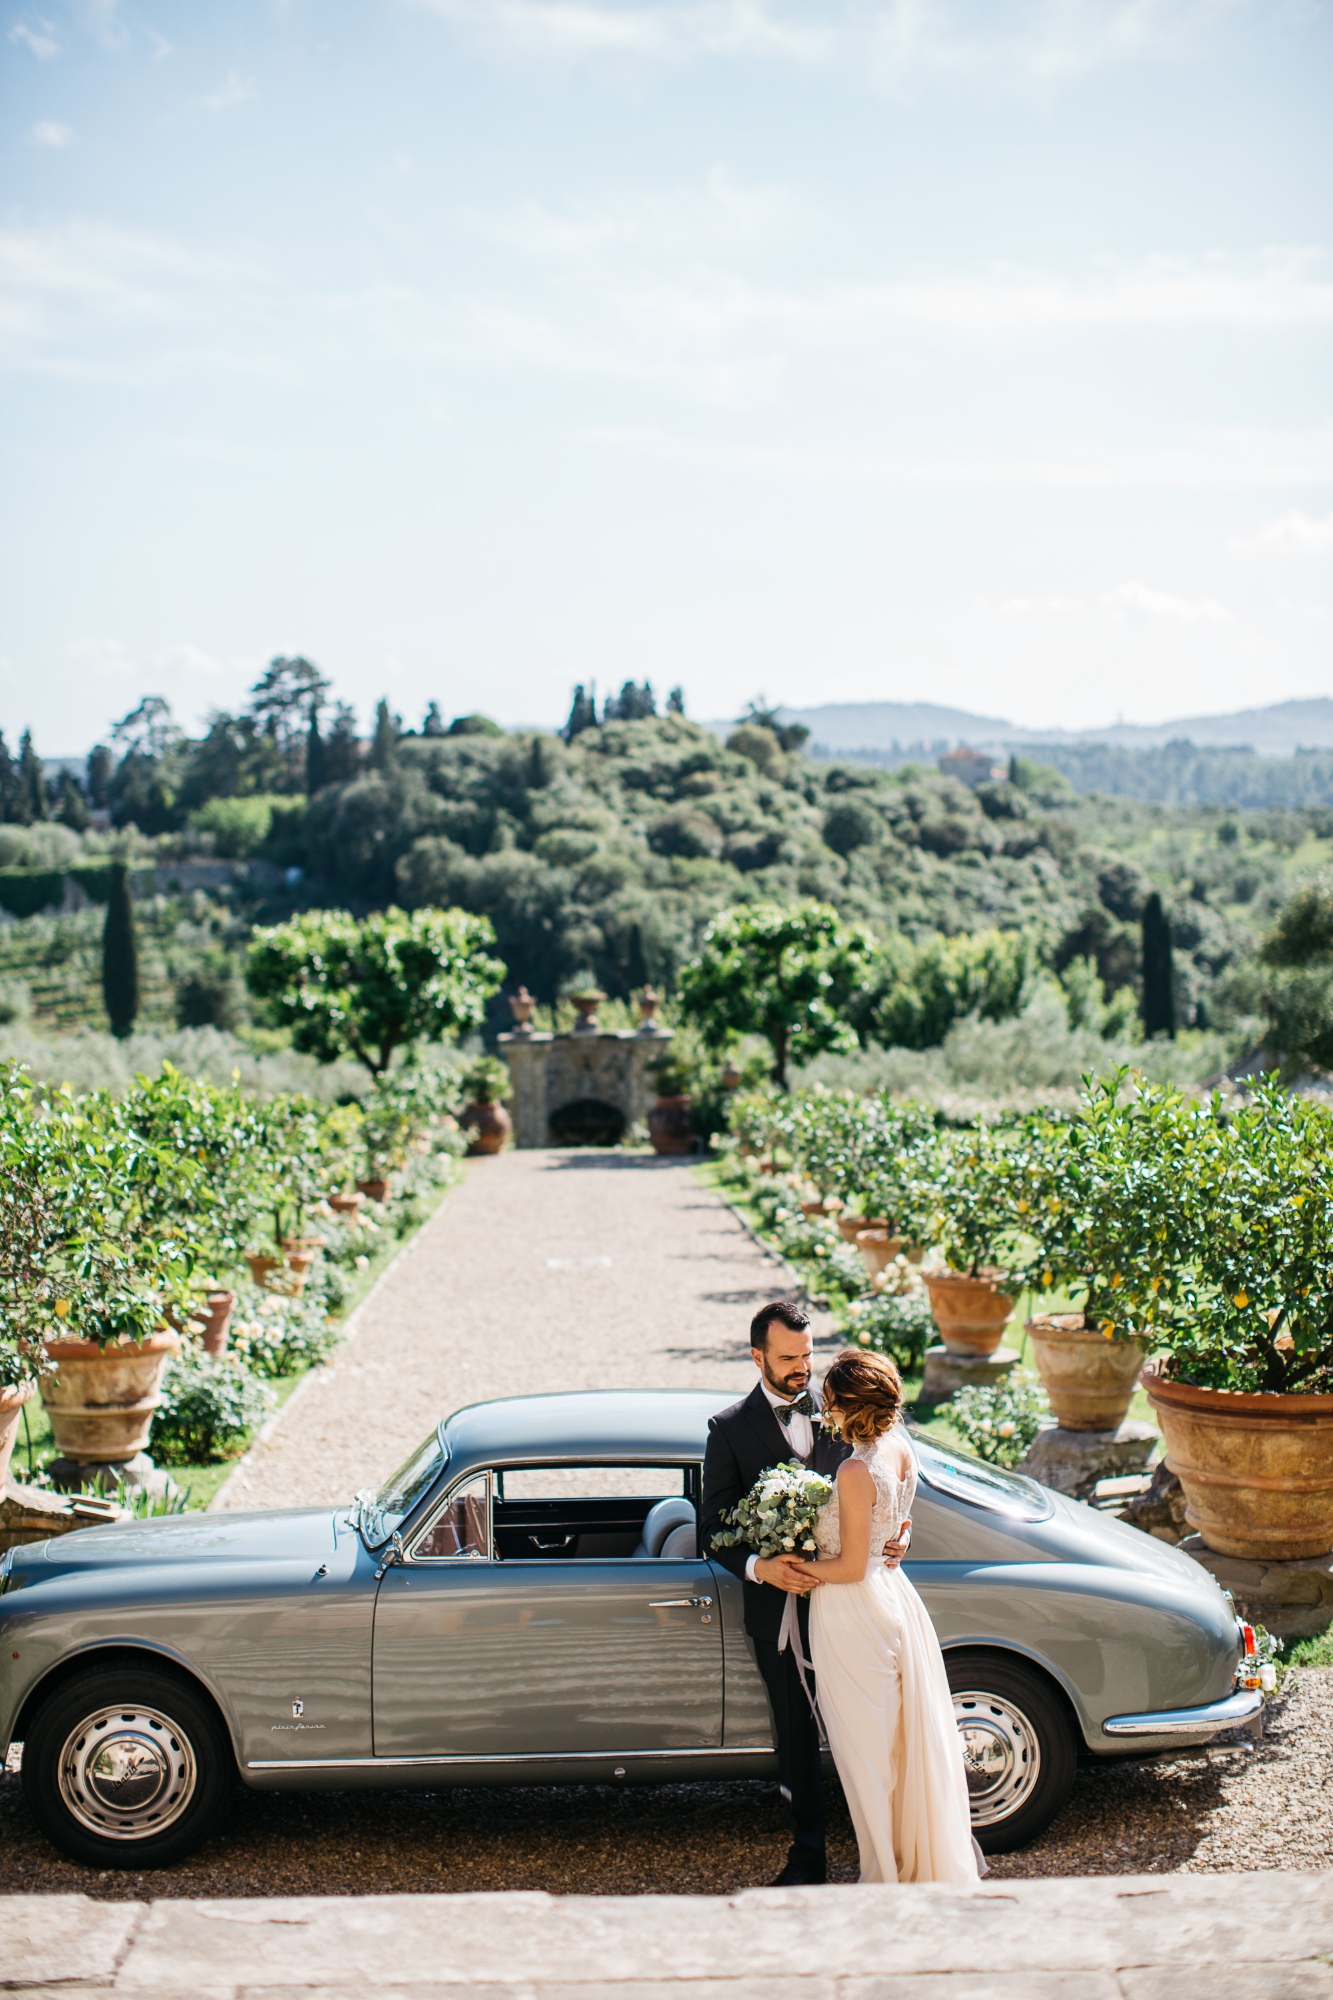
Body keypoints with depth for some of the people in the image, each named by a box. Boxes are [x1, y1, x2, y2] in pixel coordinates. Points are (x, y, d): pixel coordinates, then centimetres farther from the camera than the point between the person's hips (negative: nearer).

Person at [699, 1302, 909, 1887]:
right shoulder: (730, 1429, -3)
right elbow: (713, 1530, -5)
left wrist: (894, 1535, -13)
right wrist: (760, 1567, -23)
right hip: (781, 1606, -1)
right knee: (797, 1737, 12)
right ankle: (808, 1855, 26)